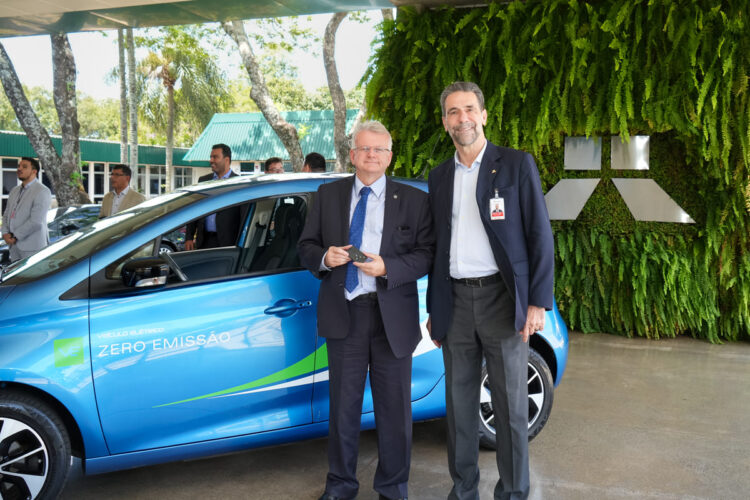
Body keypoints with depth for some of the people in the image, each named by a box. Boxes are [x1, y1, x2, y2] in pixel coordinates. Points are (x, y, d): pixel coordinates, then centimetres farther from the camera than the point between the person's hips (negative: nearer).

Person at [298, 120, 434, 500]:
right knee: (343, 405, 11)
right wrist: (324, 257, -12)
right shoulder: (328, 195, 9)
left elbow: (426, 255, -3)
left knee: (394, 408, 8)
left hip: (393, 316, -1)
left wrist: (388, 267, -19)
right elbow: (305, 247, 10)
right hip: (344, 314, 1)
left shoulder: (413, 200, 3)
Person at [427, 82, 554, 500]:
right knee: (459, 403, 10)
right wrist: (434, 309, 14)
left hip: (502, 298, -4)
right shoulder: (439, 176, 12)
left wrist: (538, 302, -11)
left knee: (511, 405, 4)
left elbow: (540, 235, -3)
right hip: (456, 302, 4)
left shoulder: (517, 164, -1)